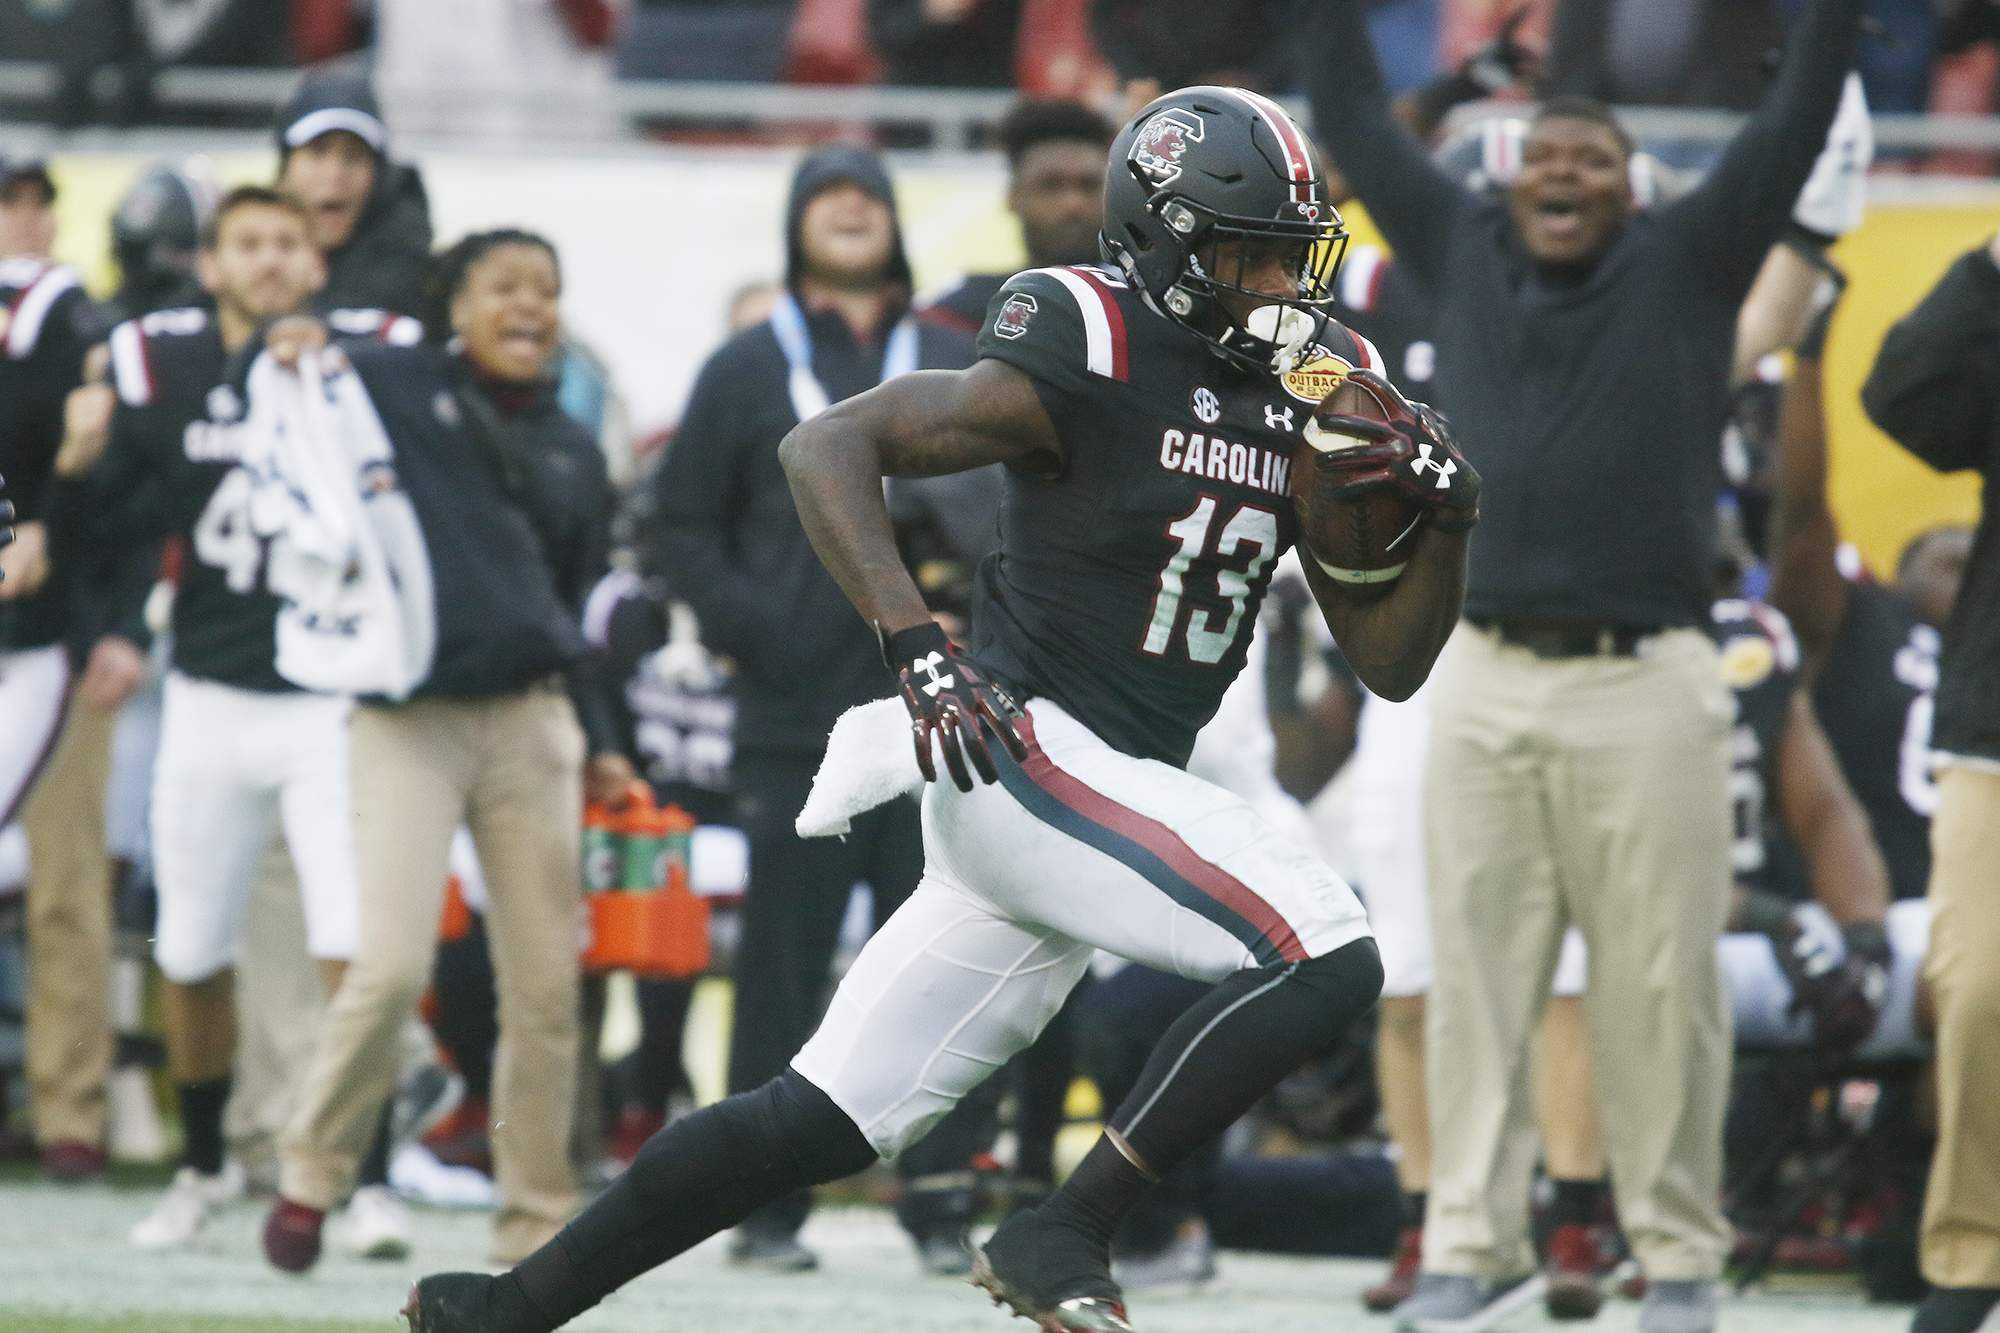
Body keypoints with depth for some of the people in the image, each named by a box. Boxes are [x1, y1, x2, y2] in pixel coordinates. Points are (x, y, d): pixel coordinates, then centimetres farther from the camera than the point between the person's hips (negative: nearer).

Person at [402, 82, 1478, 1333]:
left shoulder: (1315, 391, 11)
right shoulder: (1087, 364, -12)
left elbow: (1389, 660, 15)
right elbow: (828, 448, -15)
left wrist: (1448, 521, -4)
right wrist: (917, 646, -25)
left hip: (1128, 789, 8)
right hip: (1029, 752, -8)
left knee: (820, 1123, 9)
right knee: (1328, 956, -22)